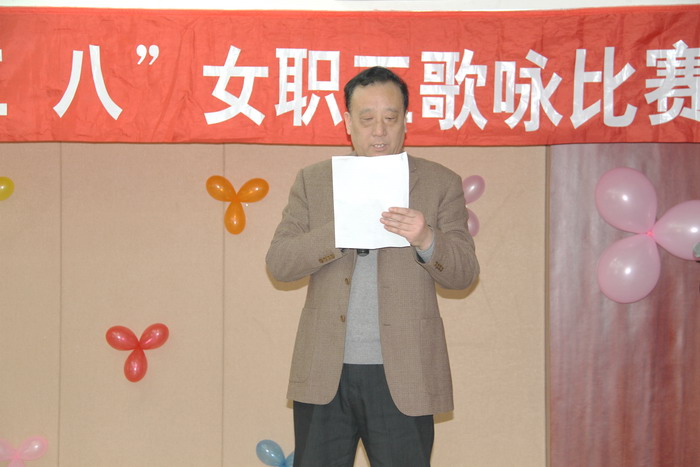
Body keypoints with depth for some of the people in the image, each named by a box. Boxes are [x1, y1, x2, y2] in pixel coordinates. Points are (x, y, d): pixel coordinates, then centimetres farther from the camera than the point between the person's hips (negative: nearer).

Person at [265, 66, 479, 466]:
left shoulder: (441, 184, 5)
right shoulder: (312, 181, 8)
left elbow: (464, 273, 0)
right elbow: (278, 262, -1)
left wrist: (426, 241, -20)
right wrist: (340, 232, -17)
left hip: (402, 375, -1)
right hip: (324, 373, 1)